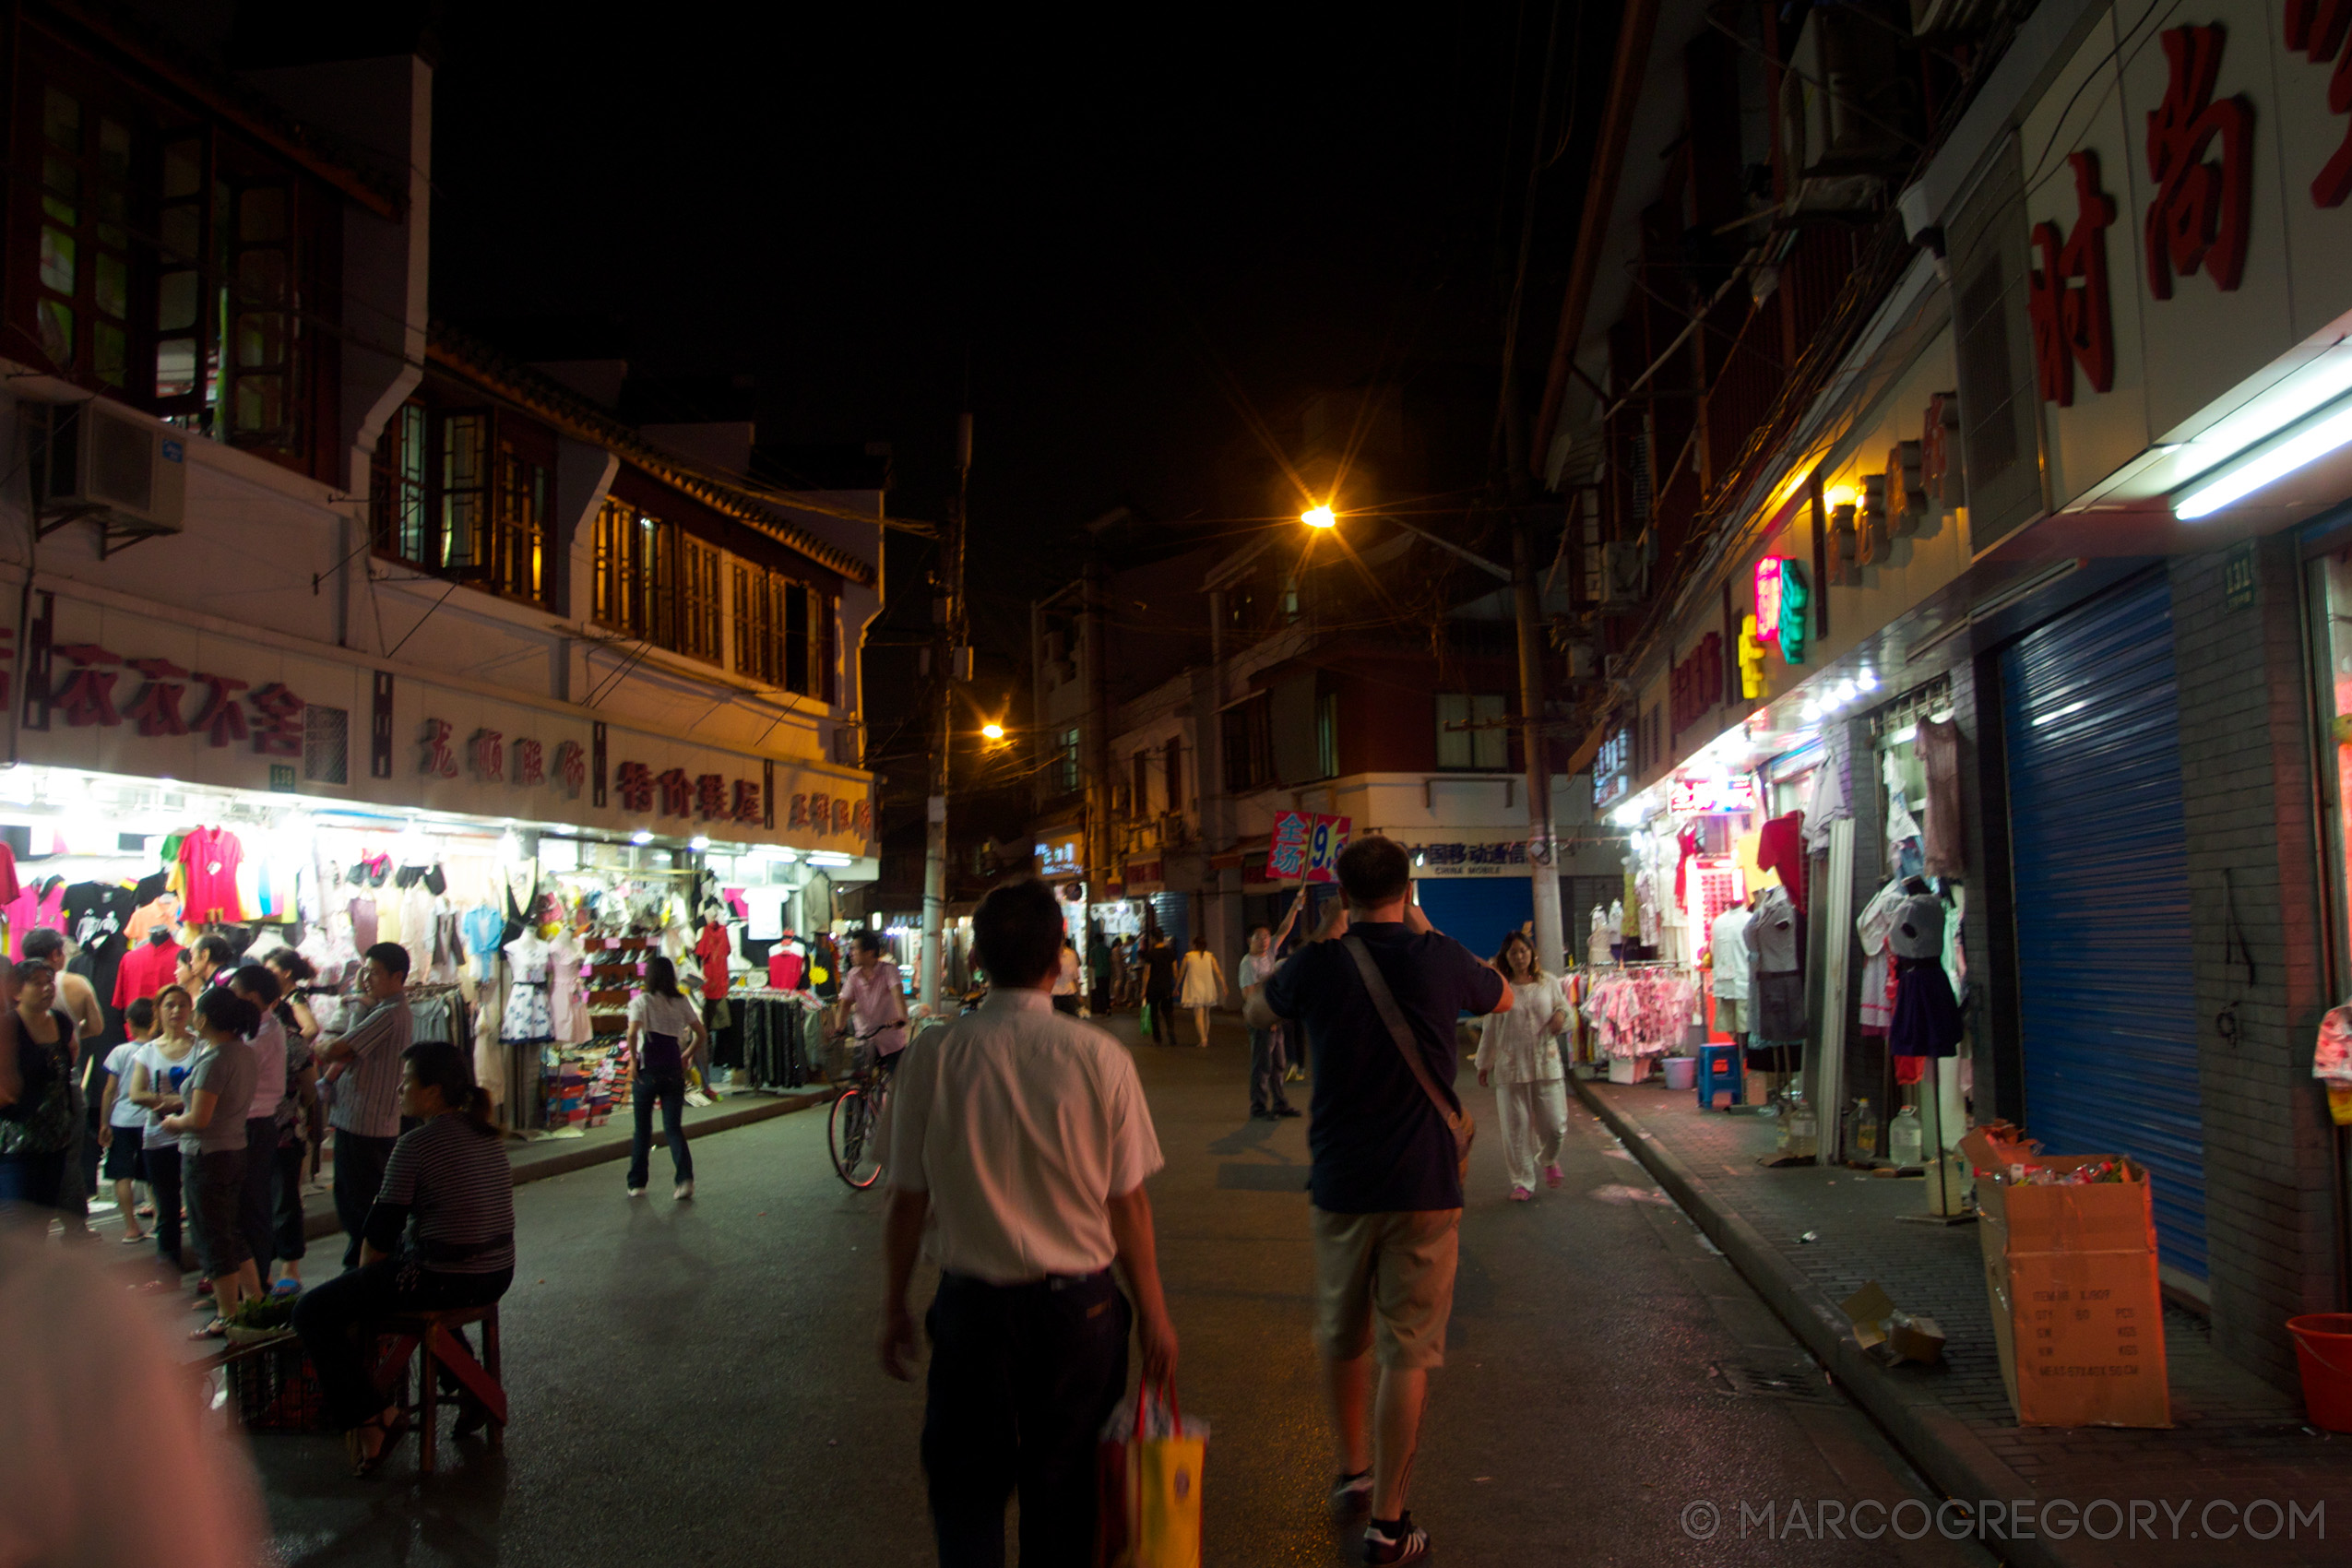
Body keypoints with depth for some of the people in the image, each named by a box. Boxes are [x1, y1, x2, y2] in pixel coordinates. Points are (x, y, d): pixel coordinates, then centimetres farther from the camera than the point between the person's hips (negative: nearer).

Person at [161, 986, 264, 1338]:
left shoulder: (213, 1060, -21)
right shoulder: (245, 1053, 5)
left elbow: (199, 1119, -24)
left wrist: (173, 1122, -4)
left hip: (207, 1156, -9)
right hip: (237, 1149, 9)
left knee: (214, 1240, 2)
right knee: (234, 1236, 19)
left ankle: (227, 1318, 9)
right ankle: (255, 1304, 23)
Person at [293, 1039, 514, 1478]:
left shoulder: (417, 1144, -16)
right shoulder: (487, 1133, 7)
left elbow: (381, 1229, -10)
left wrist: (364, 1277, 10)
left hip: (447, 1280, -8)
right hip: (497, 1276, 8)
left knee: (312, 1312, 3)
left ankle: (369, 1418, 0)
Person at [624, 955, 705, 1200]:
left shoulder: (641, 1001, -5)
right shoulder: (681, 1002, 7)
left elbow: (632, 1034, -20)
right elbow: (700, 1034, 6)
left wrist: (633, 1060, -8)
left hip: (648, 1070, -3)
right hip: (674, 1070, 3)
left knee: (643, 1129, 11)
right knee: (673, 1127, 4)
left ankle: (637, 1183, 17)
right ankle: (685, 1178, -14)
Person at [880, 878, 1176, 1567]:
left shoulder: (934, 1056, -10)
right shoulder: (1100, 1058, -13)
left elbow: (908, 1201, -3)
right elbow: (1128, 1204, -7)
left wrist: (895, 1305, 11)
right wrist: (1153, 1313, 6)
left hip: (972, 1303, 0)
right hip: (1078, 1304, 0)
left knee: (967, 1484, 16)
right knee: (1063, 1487, 16)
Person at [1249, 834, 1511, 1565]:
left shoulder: (1320, 964, -6)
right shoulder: (1440, 959, -7)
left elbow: (1256, 1011, 16)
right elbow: (1503, 998, 16)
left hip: (1340, 1183, 2)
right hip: (1424, 1186, -2)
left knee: (1343, 1334, 21)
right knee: (1408, 1352, 4)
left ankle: (1353, 1468, 38)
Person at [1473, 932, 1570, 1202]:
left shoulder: (1549, 983, 6)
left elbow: (1564, 1007, 16)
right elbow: (1490, 1029, 7)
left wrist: (1561, 1015, -9)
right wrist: (1484, 1064, 11)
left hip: (1546, 1064, 1)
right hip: (1510, 1067, -1)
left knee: (1554, 1124, 1)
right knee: (1516, 1128, 1)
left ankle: (1549, 1160, 34)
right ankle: (1522, 1182, 14)